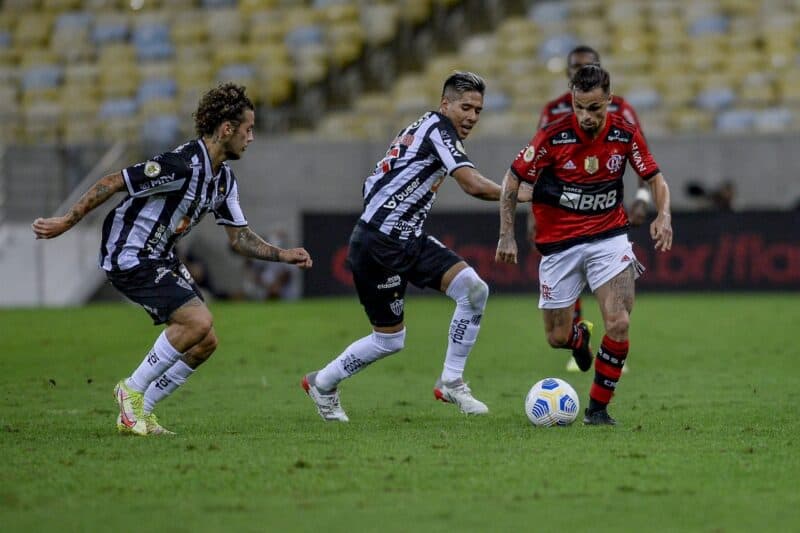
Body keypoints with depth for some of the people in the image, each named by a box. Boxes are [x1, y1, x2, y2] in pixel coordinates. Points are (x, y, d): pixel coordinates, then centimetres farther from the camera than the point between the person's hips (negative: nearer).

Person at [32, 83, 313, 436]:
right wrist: (66, 222, -18)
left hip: (160, 258, 10)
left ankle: (140, 411, 13)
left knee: (205, 343, 2)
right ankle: (132, 391, -6)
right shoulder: (183, 165, -24)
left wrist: (283, 255, 0)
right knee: (198, 321, -22)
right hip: (129, 257, -10)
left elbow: (239, 238, 13)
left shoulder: (224, 179, 6)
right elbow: (112, 182, -21)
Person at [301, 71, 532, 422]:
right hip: (377, 246, -9)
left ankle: (451, 382, 2)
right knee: (390, 340, 1)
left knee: (474, 289, -9)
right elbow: (473, 185, -25)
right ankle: (322, 383, 25)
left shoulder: (423, 128, 15)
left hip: (410, 241, 9)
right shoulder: (437, 127, -14)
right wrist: (516, 195, -13)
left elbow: (370, 186, 21)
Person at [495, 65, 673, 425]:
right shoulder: (553, 136, -15)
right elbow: (513, 178, -4)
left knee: (619, 324, -17)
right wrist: (506, 234, -8)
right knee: (557, 338, 4)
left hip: (608, 237, 1)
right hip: (559, 243, -1)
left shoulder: (625, 134, -8)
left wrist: (663, 215, -14)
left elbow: (654, 177, 5)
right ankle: (579, 338, 44)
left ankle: (598, 408, 0)